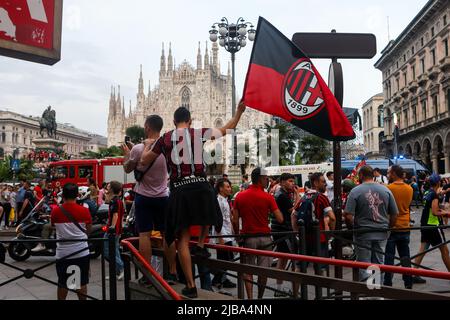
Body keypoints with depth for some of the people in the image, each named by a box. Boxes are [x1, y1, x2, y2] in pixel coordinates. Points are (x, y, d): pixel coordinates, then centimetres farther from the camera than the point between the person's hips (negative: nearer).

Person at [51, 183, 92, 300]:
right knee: (82, 282, 11)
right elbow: (89, 230, 1)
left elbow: (53, 226, 11)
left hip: (63, 252, 1)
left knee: (62, 283, 13)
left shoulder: (56, 211, -7)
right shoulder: (84, 211, -10)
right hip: (81, 251, 0)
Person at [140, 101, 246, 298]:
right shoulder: (199, 133, 5)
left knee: (183, 238, 6)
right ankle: (200, 245, 23)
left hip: (179, 190, 1)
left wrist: (147, 145, 36)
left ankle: (190, 286, 7)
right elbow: (227, 130, 12)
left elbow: (144, 161, 17)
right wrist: (239, 112, 23)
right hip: (200, 186, -1)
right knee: (208, 214, 36)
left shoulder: (164, 139, 10)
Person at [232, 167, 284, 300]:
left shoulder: (240, 196, 0)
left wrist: (238, 235, 13)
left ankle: (250, 297, 4)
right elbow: (280, 219, -9)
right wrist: (271, 210, 7)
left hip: (248, 237, 1)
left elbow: (235, 220, 0)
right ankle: (260, 296, 20)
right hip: (265, 237, -1)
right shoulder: (268, 197, -7)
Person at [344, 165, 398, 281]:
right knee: (379, 265, 15)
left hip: (363, 234, -4)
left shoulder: (355, 191, -11)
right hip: (381, 234, 4)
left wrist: (352, 228, 3)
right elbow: (394, 214, 4)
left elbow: (348, 216, -15)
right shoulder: (386, 190, 1)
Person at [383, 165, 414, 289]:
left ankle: (388, 284, 7)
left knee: (388, 258, 3)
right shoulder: (409, 189, 1)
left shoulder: (388, 188, -16)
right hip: (405, 227, 5)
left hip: (390, 227, -5)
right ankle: (408, 284, 19)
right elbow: (407, 204, 12)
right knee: (405, 257, 13)